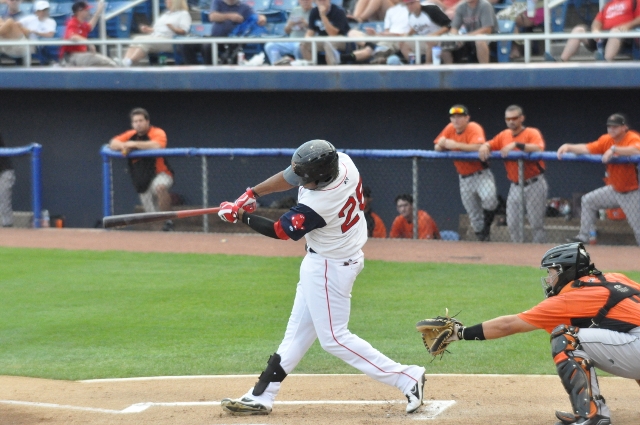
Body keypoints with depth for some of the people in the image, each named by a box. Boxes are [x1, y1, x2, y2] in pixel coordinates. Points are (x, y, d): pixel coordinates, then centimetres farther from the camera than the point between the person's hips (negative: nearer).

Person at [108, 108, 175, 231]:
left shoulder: (157, 133, -11)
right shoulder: (131, 135, 8)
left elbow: (156, 145, -32)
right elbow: (113, 143, 8)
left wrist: (133, 144, -26)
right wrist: (123, 146, -16)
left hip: (160, 174, -6)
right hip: (143, 182, 6)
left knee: (160, 187, -41)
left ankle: (168, 221, -31)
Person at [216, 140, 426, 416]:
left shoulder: (318, 206, -35)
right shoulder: (342, 162, -15)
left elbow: (278, 232, -18)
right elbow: (290, 177, 2)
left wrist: (239, 216, -5)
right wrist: (252, 193, -4)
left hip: (330, 267, -10)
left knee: (334, 338, 0)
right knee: (299, 330, 14)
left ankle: (406, 378, 3)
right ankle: (261, 398, 23)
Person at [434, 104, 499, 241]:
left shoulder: (474, 128, -15)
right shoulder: (450, 129, 3)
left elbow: (478, 147, -33)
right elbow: (437, 148, 5)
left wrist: (455, 145, -33)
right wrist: (441, 144, -19)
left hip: (481, 174, -5)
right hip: (464, 177, 5)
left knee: (489, 197, -32)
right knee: (474, 214, 9)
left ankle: (487, 225, -8)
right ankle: (483, 239, 21)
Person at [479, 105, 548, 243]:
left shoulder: (532, 133, -7)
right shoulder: (504, 135, 10)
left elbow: (538, 148, -25)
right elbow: (490, 145, 14)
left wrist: (516, 145, -32)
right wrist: (484, 147, -10)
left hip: (534, 184, -6)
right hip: (515, 185, 6)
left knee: (536, 222, -4)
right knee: (512, 224, 5)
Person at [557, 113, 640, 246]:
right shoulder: (606, 140, 3)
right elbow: (587, 148, -6)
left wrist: (614, 149, -46)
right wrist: (569, 147, -22)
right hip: (614, 189, 8)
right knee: (588, 201, 10)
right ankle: (583, 237, 14)